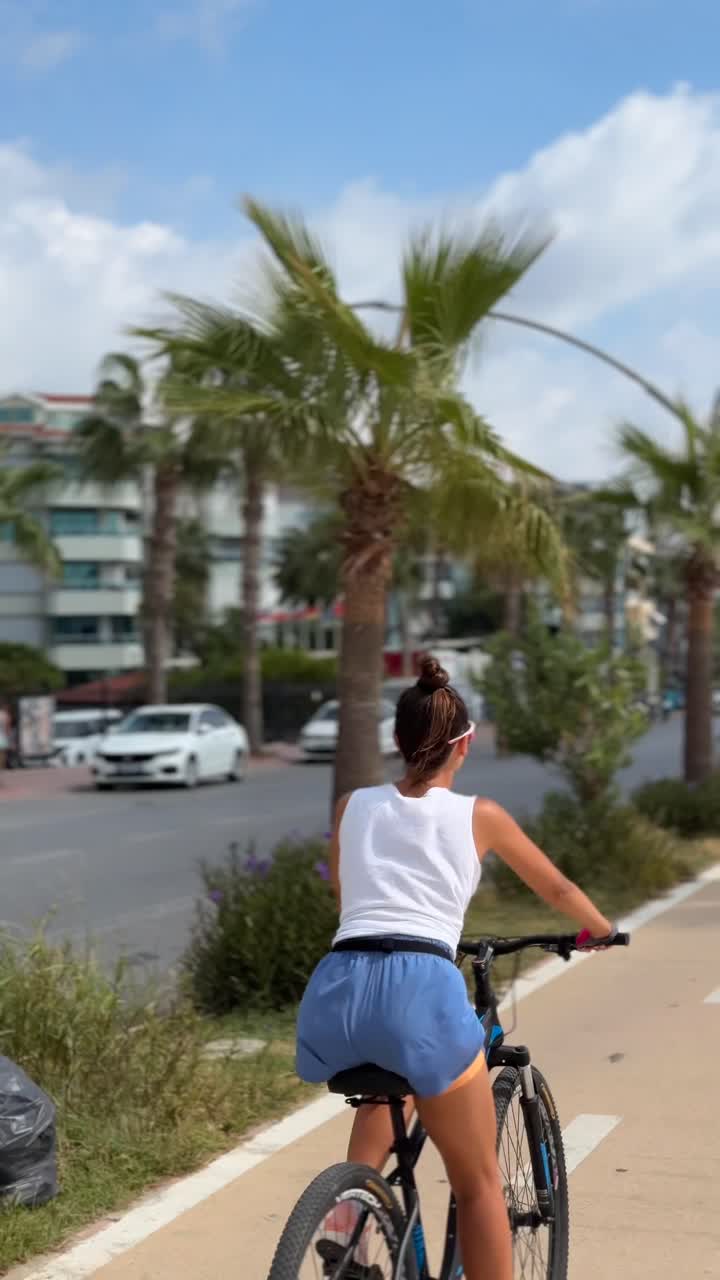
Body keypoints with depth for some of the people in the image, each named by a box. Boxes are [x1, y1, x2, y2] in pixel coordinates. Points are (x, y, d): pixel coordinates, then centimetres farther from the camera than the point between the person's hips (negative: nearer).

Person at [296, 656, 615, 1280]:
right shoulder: (479, 815, 13)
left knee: (386, 1084, 39)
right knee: (479, 1184, 13)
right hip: (422, 990, -4)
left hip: (337, 989, 4)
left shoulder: (354, 806, 19)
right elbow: (557, 888, 28)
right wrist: (600, 928, 49)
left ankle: (346, 1216, 19)